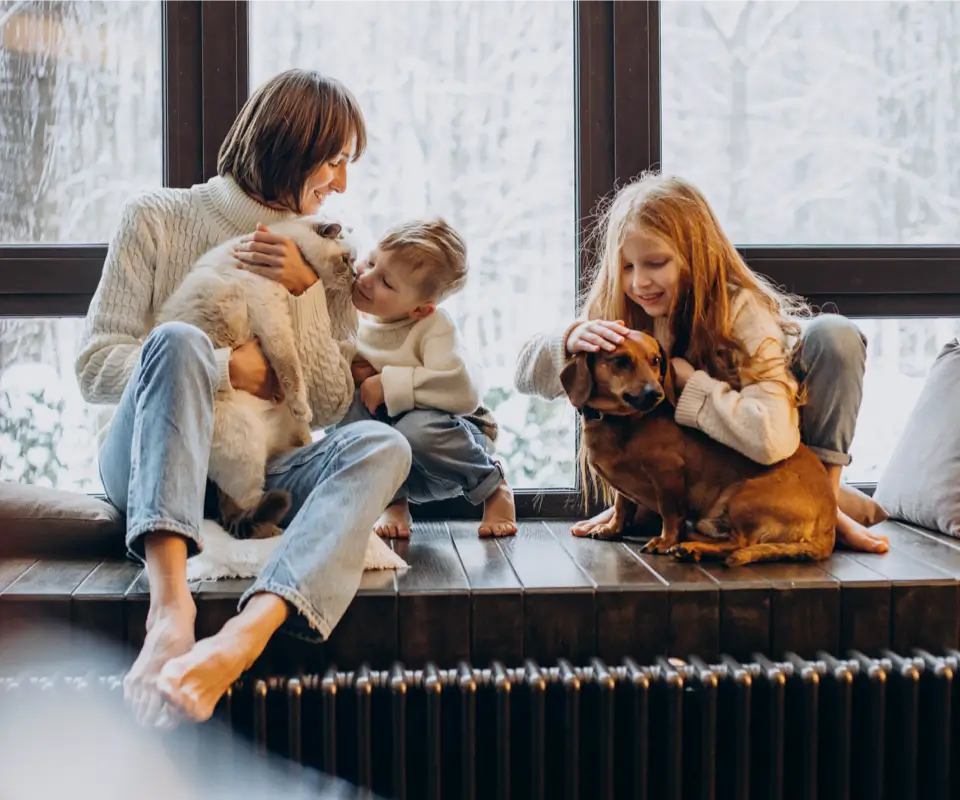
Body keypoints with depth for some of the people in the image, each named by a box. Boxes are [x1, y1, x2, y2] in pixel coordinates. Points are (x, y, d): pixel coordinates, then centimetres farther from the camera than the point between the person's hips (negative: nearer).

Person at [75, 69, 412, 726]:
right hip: (149, 468, -3)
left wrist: (304, 293, -6)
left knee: (383, 445, -27)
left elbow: (331, 405, 7)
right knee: (176, 340, -32)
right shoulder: (160, 218, 5)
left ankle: (242, 641, -51)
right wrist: (226, 371, -14)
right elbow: (96, 368, -3)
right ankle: (171, 605, -50)